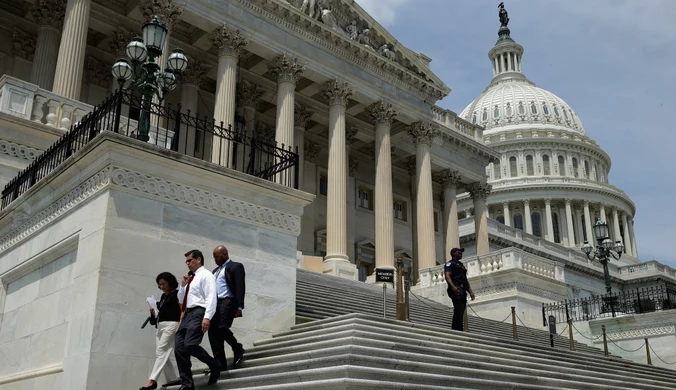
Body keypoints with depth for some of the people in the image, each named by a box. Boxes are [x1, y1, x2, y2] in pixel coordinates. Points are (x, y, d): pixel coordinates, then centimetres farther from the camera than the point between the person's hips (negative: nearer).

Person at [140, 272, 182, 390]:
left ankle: (152, 380, -23)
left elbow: (183, 311, -9)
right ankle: (173, 379, 7)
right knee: (162, 355, 3)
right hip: (160, 326, 8)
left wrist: (180, 326, -17)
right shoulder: (163, 296, 20)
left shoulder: (177, 294, -2)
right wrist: (153, 312, 5)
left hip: (171, 325, -8)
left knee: (161, 352, -15)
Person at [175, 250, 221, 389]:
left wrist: (207, 317, -25)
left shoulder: (206, 275, -1)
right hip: (187, 315, 9)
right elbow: (181, 299, 29)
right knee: (179, 348, -3)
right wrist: (183, 285, 12)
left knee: (190, 345, -25)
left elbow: (211, 298, -13)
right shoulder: (190, 278, 25)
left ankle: (214, 365, -3)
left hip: (198, 313, -9)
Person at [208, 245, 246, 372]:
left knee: (222, 328, -23)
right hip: (214, 304, 7)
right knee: (213, 332, -1)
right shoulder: (216, 270, 26)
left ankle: (238, 349, 3)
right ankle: (220, 364, 3)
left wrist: (239, 307, -16)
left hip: (227, 301, -7)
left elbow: (240, 287, -7)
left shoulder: (235, 267, 3)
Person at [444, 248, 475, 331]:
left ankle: (455, 330, 7)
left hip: (463, 291, 9)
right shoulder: (450, 264, 2)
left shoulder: (461, 265, 30)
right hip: (456, 290, -9)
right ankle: (458, 330, -23)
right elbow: (447, 276, -14)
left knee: (460, 312, 5)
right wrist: (453, 287, -30)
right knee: (458, 311, -18)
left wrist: (470, 291, 18)